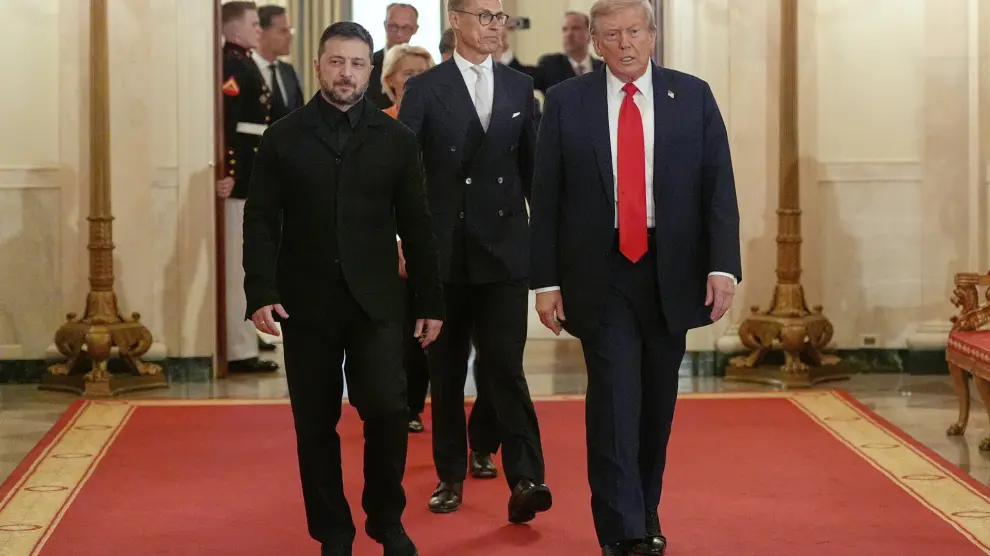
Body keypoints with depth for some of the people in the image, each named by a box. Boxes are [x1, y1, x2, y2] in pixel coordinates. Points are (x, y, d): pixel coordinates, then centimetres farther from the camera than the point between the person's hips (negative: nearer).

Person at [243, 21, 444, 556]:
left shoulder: (396, 139, 6)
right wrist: (261, 293, -10)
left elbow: (416, 227, 7)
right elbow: (260, 223, 1)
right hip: (306, 304, 0)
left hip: (376, 302, 0)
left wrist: (430, 301, 5)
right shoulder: (282, 138, 4)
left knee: (386, 410, -9)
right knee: (316, 424, 5)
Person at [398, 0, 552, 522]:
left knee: (505, 365, -8)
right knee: (446, 370, 9)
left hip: (505, 249, 1)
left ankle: (525, 479, -11)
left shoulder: (520, 87, 8)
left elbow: (531, 166, 13)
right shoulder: (424, 88, -1)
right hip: (444, 249, -1)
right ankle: (451, 476, 20)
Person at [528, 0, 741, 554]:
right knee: (615, 401, -9)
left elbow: (719, 188, 1)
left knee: (657, 404, 11)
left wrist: (723, 265, -9)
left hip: (672, 274, 2)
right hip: (600, 275, -2)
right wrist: (546, 281, -4)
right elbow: (546, 199, 1)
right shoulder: (566, 102, 1)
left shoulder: (694, 96, 4)